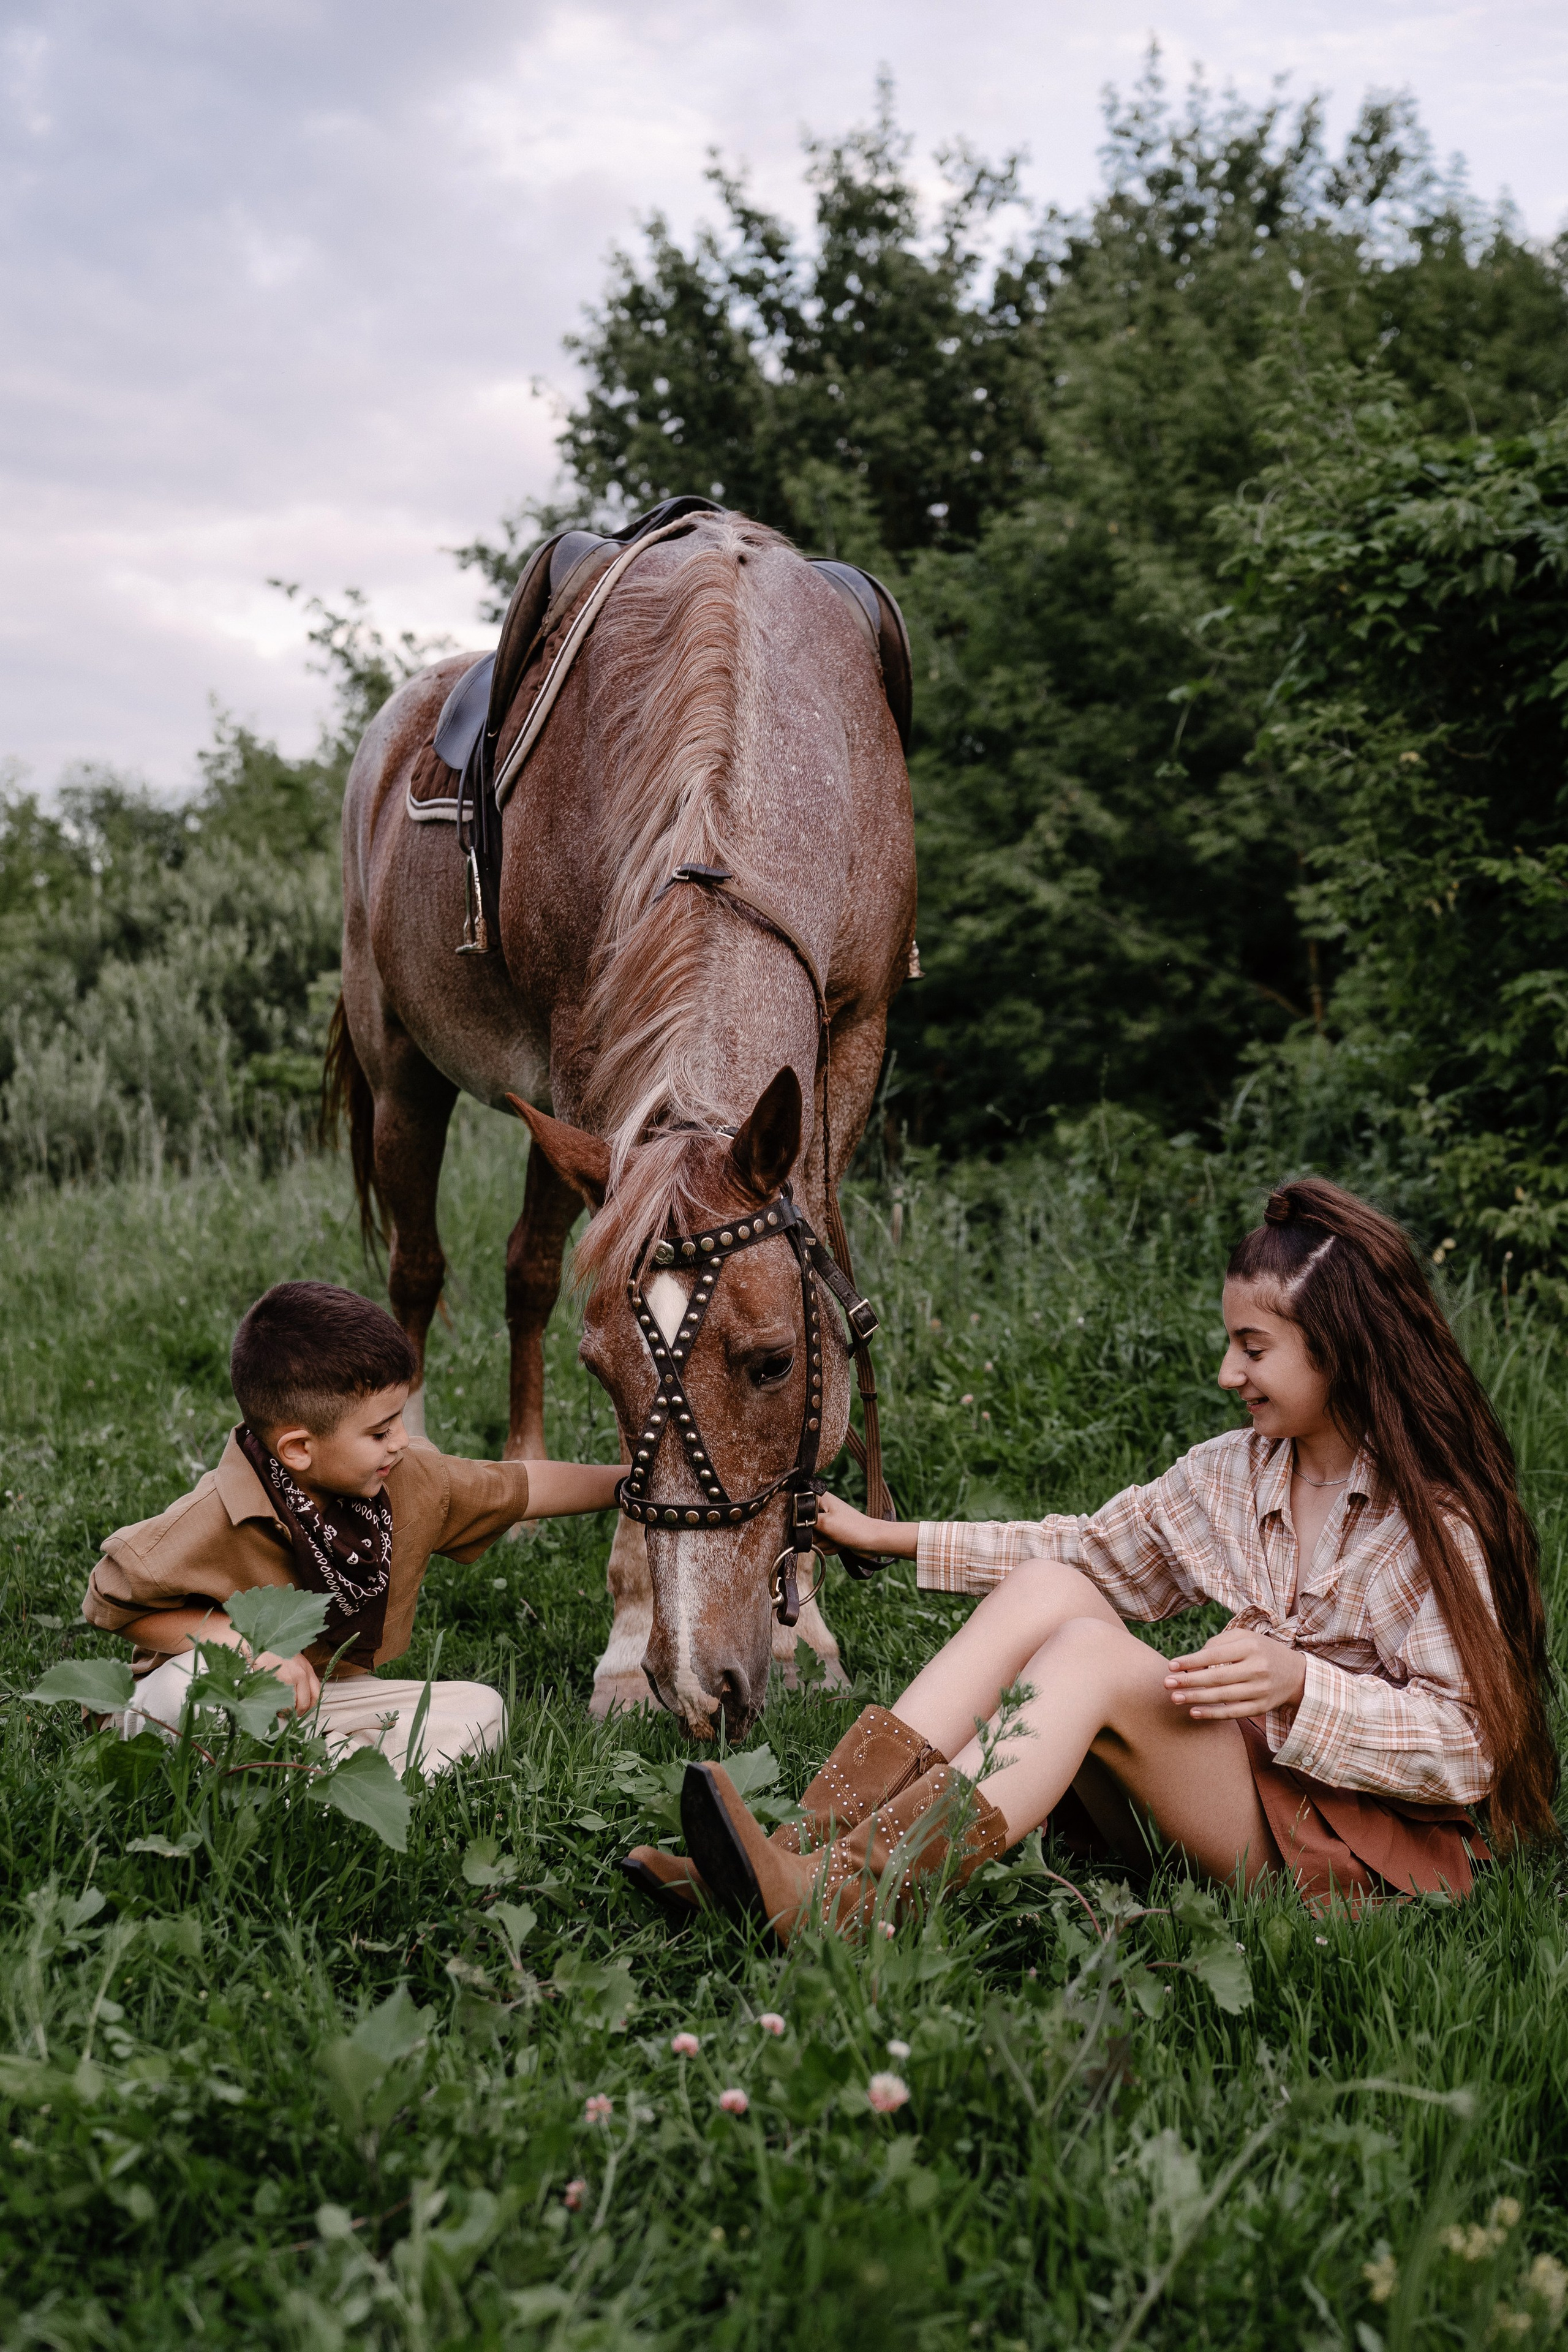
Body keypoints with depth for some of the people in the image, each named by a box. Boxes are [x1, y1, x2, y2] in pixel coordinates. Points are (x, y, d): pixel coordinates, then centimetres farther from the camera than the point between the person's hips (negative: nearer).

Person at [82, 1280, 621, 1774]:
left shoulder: (410, 1483, -8)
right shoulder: (214, 1520, -27)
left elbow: (524, 1488, 5)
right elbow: (112, 1602, -18)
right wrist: (250, 1642, -27)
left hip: (328, 1699, 6)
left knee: (479, 1709, -12)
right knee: (186, 1680, -39)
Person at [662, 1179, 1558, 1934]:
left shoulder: (1435, 1519, -7)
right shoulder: (1228, 1474, 11)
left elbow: (1468, 1746, -12)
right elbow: (1084, 1550, 21)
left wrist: (1298, 1682, -26)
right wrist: (886, 1537, 18)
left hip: (1366, 1847, -6)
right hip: (1226, 1785, 6)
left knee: (1094, 1651, -28)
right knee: (1048, 1588, -16)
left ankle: (843, 1899, -46)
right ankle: (810, 1846, -32)